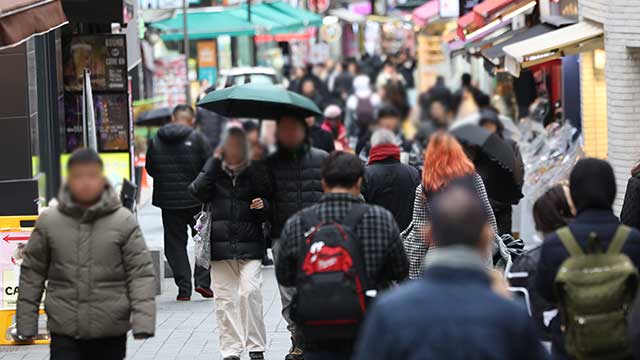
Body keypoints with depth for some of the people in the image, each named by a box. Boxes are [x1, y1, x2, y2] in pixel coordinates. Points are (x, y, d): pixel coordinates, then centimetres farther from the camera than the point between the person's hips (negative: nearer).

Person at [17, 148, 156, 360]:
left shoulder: (124, 222, -5)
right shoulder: (48, 222, -1)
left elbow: (141, 273, -5)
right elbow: (32, 274, 5)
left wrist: (143, 320, -16)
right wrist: (26, 324, 4)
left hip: (111, 334, 0)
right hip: (64, 333, 0)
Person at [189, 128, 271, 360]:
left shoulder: (256, 172, 8)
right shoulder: (214, 169, 9)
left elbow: (269, 214, 14)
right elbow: (197, 193, -10)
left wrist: (263, 206, -10)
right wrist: (215, 161, -11)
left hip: (250, 245, -1)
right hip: (220, 245, 1)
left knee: (249, 292, -13)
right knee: (224, 299, 1)